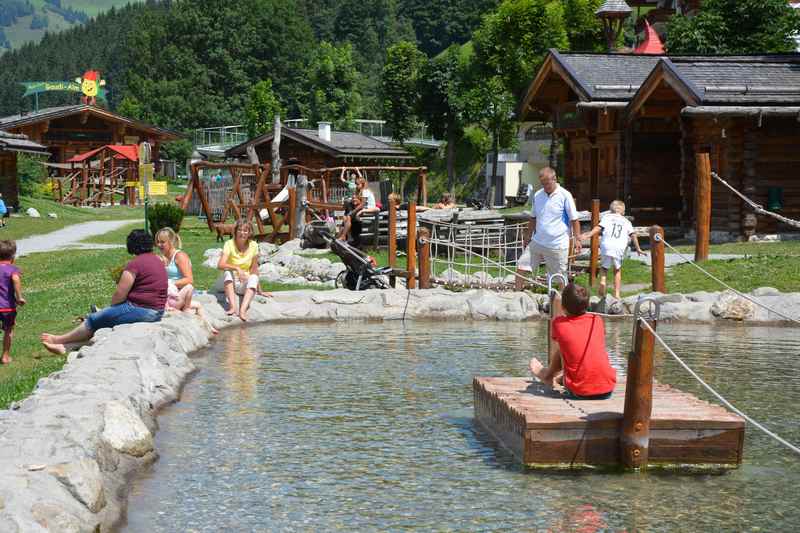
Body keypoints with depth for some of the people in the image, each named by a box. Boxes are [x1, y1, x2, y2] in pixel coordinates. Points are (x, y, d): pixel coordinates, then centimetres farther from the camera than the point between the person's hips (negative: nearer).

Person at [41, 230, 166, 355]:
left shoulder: (135, 264, -14)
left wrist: (112, 307, 7)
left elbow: (119, 295, -15)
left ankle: (59, 340, 16)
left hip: (141, 310, -9)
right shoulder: (158, 260, 15)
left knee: (94, 320, 4)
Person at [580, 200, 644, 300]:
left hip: (606, 246, -1)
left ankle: (602, 281, -11)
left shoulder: (607, 217, 18)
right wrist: (638, 249, 17)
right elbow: (633, 235, 15)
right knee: (617, 270, 19)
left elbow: (598, 228, 2)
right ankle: (616, 293, 12)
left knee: (604, 267, 18)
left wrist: (588, 235, -4)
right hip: (620, 248, 1)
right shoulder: (626, 221, 24)